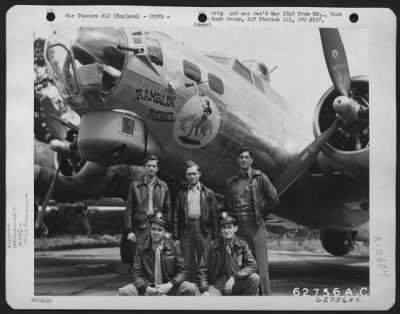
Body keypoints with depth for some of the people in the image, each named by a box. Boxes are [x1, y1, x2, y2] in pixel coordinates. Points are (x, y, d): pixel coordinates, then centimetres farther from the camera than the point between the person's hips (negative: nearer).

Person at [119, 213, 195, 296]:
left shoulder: (174, 247, -1)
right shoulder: (141, 249, -2)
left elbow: (182, 272, 1)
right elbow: (136, 274, 0)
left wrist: (169, 285, -17)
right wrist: (147, 288, -18)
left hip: (168, 288, 0)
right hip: (148, 289, 0)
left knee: (190, 288, -27)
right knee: (124, 291, -26)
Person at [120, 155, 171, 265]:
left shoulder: (163, 186, 9)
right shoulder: (135, 185, 4)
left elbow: (168, 209, 10)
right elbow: (128, 209, 3)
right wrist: (129, 230, -4)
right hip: (139, 228, -1)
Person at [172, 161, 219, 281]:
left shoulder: (208, 193, 8)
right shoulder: (181, 193, 12)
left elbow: (214, 214, 5)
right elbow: (176, 215, 9)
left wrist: (215, 235, -3)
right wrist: (175, 235, 0)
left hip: (203, 229, -1)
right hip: (186, 229, 1)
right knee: (188, 261, 2)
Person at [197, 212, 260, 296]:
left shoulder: (242, 244, 2)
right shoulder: (212, 245, 1)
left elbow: (252, 266, -10)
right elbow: (202, 270, 1)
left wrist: (234, 277, -22)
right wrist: (204, 290, -13)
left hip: (236, 285, 2)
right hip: (216, 285, -2)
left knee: (254, 277, -27)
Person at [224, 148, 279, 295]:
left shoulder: (260, 178, 1)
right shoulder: (232, 182, 13)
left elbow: (274, 200, -2)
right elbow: (227, 204, 21)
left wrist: (262, 214, 4)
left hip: (255, 226, -4)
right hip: (237, 226, 4)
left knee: (260, 263, -4)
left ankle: (265, 293, 0)